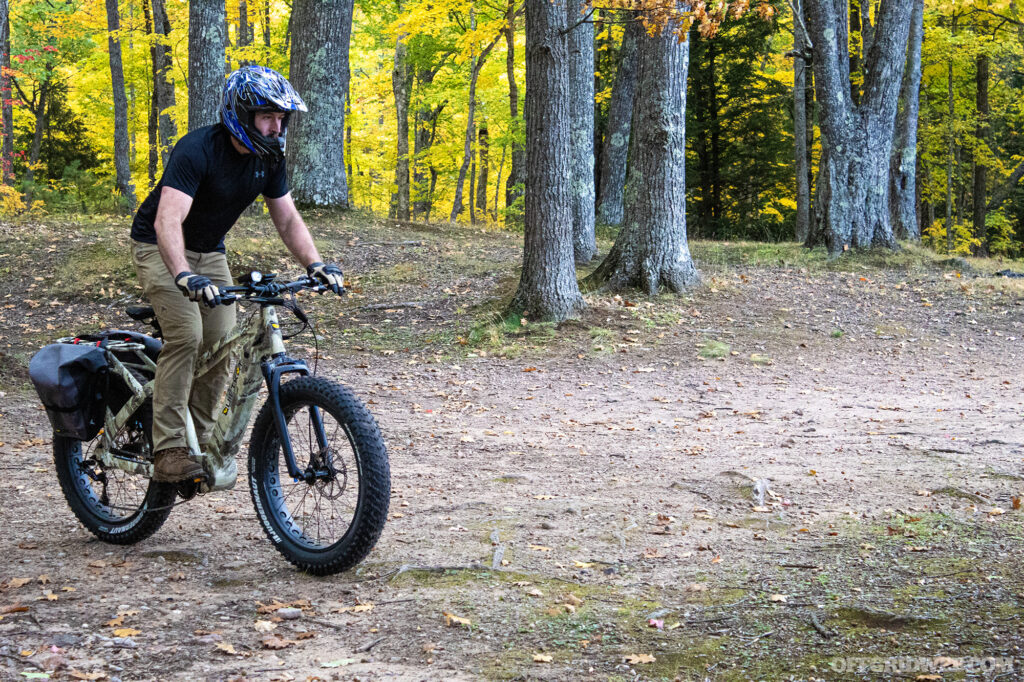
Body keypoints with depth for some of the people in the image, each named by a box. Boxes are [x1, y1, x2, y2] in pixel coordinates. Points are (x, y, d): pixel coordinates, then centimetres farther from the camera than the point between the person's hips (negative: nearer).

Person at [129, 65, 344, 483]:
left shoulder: (268, 158, -8)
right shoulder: (197, 150, -30)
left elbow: (287, 218, -1)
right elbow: (168, 220, -41)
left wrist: (315, 265, -18)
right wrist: (184, 276, -56)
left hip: (209, 252, 7)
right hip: (159, 247, -7)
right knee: (185, 334, -24)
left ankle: (202, 442, 12)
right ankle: (169, 450, -23)